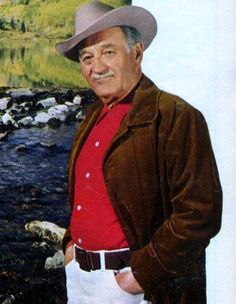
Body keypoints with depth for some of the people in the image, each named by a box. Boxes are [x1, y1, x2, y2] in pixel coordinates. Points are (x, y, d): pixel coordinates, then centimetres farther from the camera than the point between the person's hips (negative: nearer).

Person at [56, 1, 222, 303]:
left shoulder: (176, 117, -15)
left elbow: (200, 214, -19)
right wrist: (71, 243, 9)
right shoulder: (93, 117, 9)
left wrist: (143, 274, -17)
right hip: (78, 276, 7)